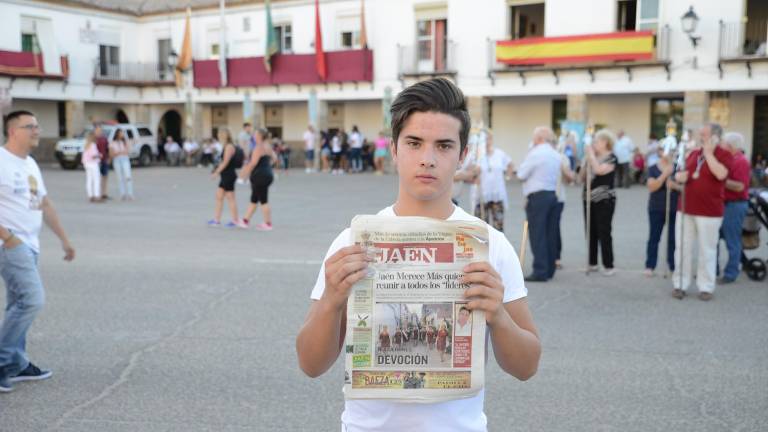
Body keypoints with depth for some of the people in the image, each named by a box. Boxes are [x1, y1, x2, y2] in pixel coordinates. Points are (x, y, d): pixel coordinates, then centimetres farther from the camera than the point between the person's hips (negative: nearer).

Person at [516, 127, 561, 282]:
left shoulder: (535, 153, -12)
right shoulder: (556, 155, 14)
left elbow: (521, 174, -8)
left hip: (538, 196, -8)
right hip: (553, 195, 8)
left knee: (538, 235, -6)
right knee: (551, 234, 10)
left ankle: (540, 271, -7)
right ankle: (549, 270, 15)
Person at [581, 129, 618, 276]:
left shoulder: (611, 157, -7)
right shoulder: (592, 157, 13)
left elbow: (599, 170, -24)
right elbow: (583, 177, 10)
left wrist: (591, 154, -13)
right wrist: (586, 159, 0)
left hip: (604, 200, -7)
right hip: (589, 199, 7)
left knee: (604, 232, -7)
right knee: (591, 232, 10)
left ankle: (608, 266, -2)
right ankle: (592, 263, 18)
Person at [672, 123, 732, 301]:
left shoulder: (724, 154, -6)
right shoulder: (694, 153, 12)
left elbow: (720, 174, -25)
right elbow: (681, 173, 22)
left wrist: (708, 153, -17)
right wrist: (680, 175, -2)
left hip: (710, 212, -5)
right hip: (685, 208, 5)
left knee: (707, 250, 3)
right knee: (682, 247, 7)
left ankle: (706, 287, 13)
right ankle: (679, 284, 15)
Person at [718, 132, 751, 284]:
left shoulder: (741, 162, -13)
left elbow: (739, 186, -21)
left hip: (734, 205, -9)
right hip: (722, 203, 9)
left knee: (732, 241, -2)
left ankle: (730, 274, 6)